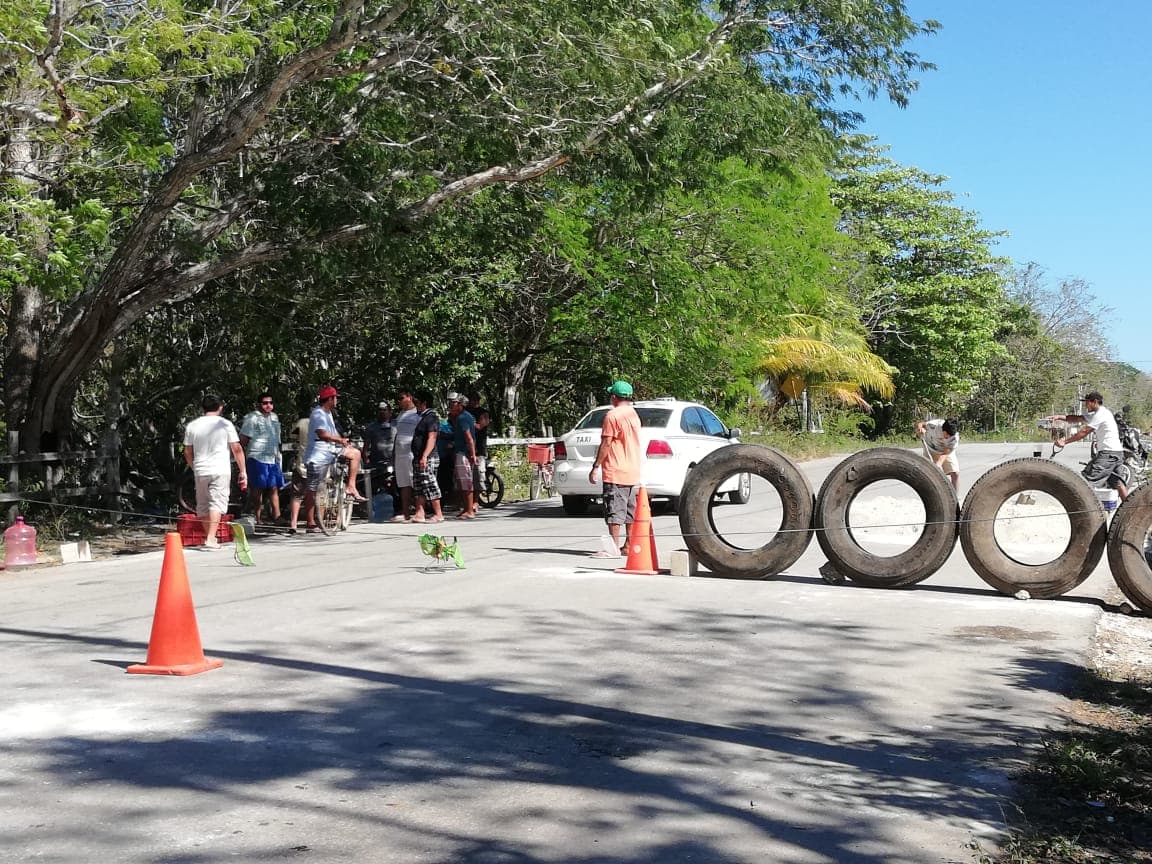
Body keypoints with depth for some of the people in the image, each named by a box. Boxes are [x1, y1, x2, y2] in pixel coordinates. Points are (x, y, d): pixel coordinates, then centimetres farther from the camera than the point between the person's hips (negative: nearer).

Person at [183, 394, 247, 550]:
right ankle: (211, 539, -20)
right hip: (220, 470, -4)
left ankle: (209, 536, 27)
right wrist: (243, 471, 1)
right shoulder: (225, 424, -2)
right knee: (217, 503, -8)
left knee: (202, 506, 16)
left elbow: (187, 452, 13)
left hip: (200, 472, 4)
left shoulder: (192, 425, 8)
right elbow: (237, 449, -4)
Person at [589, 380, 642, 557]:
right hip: (633, 471, 9)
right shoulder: (634, 414, 13)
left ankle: (613, 547, -8)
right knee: (630, 510, 12)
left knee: (614, 511, -7)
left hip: (615, 472, -9)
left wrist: (595, 467, -11)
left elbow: (606, 444, -16)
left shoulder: (613, 415, -13)